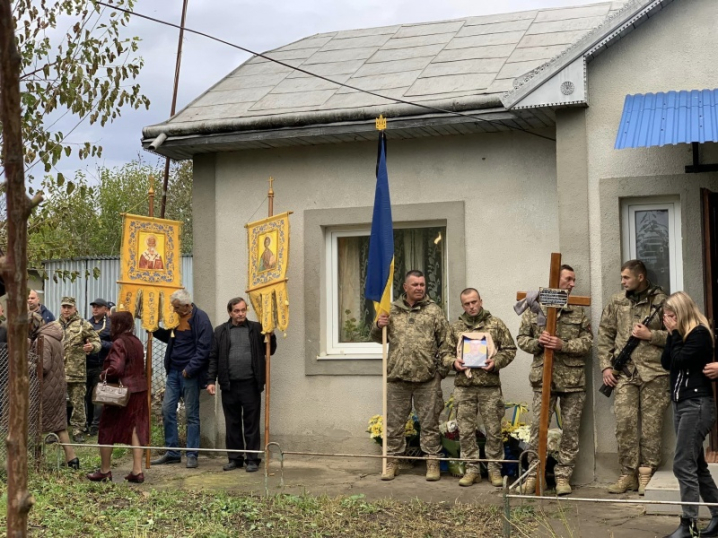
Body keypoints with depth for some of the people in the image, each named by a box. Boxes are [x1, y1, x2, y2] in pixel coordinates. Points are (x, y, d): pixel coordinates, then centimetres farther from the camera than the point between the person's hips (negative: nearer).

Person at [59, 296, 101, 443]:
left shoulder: (83, 325, 1)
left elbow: (97, 341, 0)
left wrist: (92, 346, -22)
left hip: (76, 372, -3)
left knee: (78, 403, 1)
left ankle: (78, 431, 10)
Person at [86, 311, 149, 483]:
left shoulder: (119, 343, -16)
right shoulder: (137, 342, 9)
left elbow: (116, 368, -26)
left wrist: (104, 375, -8)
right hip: (139, 390, 7)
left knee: (108, 430, 7)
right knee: (135, 428, 7)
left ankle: (104, 471, 15)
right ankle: (137, 471, 4)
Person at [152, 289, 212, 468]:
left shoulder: (200, 319, -12)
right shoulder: (177, 317, 8)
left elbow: (203, 349, -16)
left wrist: (190, 369, -19)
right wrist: (155, 330, 5)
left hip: (190, 374, -7)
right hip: (173, 371, 7)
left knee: (192, 414, 1)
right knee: (167, 410, 5)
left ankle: (192, 455, 7)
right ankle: (172, 452, 14)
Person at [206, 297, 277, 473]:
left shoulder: (256, 329, 6)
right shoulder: (221, 331, 8)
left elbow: (269, 351, 5)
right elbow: (213, 358, 7)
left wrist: (271, 334, -11)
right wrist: (211, 380, -1)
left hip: (250, 384, -1)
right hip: (229, 385, 1)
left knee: (251, 423, 2)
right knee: (232, 423, 9)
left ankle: (253, 459, 9)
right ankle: (234, 458, 19)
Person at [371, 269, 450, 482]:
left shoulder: (434, 310, 4)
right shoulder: (392, 310, 9)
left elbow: (446, 342, 3)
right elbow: (377, 337, 17)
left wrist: (442, 368, -3)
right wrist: (378, 326, -5)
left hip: (427, 378, -2)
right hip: (397, 376, 2)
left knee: (429, 422, 5)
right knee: (394, 422, 8)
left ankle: (432, 462, 14)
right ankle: (392, 462, 18)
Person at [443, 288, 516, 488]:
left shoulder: (495, 324, 3)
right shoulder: (456, 327, 10)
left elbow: (509, 349, 3)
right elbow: (446, 353, 14)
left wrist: (496, 362, -12)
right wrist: (453, 362, -7)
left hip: (490, 386, -2)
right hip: (463, 387, 2)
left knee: (493, 430, 3)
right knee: (466, 431, 5)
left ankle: (495, 469, 14)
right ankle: (472, 469, 15)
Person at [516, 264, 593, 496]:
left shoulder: (578, 311, 6)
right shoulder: (534, 308, 5)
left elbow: (587, 342, 0)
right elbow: (522, 338, 7)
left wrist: (563, 345, -16)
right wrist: (537, 342, -13)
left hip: (573, 380, 1)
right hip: (543, 378, -1)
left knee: (570, 430, 5)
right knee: (538, 427, 0)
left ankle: (563, 475, 15)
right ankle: (533, 473, 12)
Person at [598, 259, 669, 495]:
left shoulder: (661, 301, 2)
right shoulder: (617, 302, 11)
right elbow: (605, 335, 12)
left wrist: (651, 335, -11)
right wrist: (606, 366, 5)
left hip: (654, 371, -2)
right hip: (625, 372, 2)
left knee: (651, 423, 0)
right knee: (624, 422, -3)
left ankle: (646, 473, 8)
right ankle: (628, 474, 6)